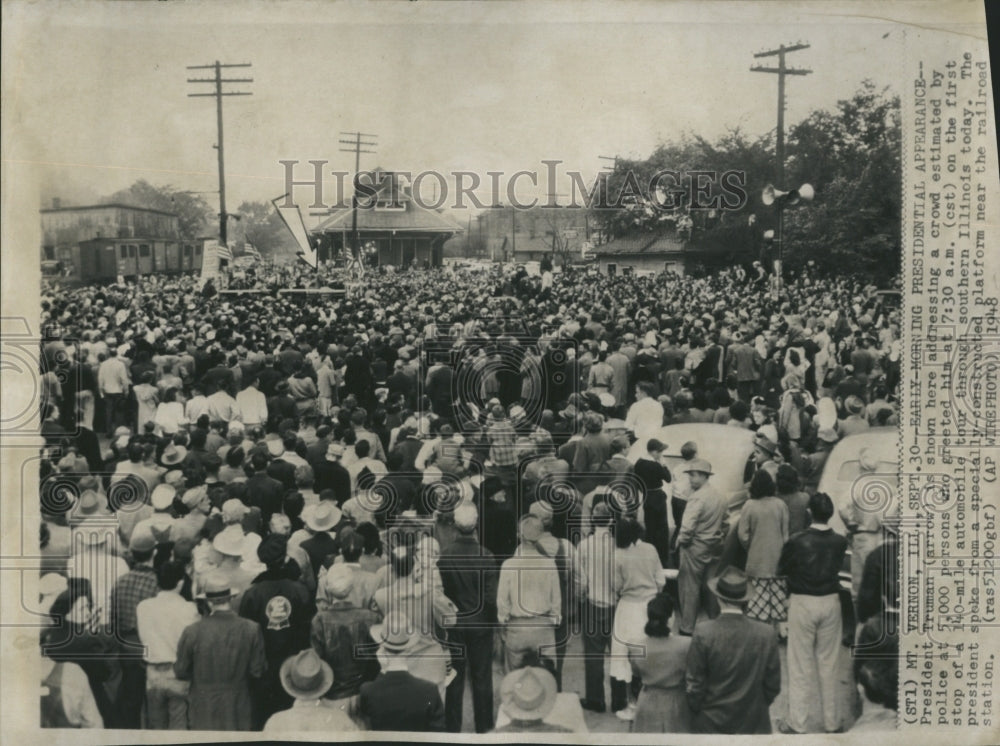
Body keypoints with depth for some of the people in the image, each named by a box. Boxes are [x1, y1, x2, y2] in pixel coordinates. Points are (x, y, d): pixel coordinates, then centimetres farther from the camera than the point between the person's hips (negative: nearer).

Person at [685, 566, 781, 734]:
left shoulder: (703, 633, -17)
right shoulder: (767, 635, -12)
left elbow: (694, 684, -10)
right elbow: (773, 685, -2)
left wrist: (696, 709, 7)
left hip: (710, 724, -1)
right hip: (753, 724, 1)